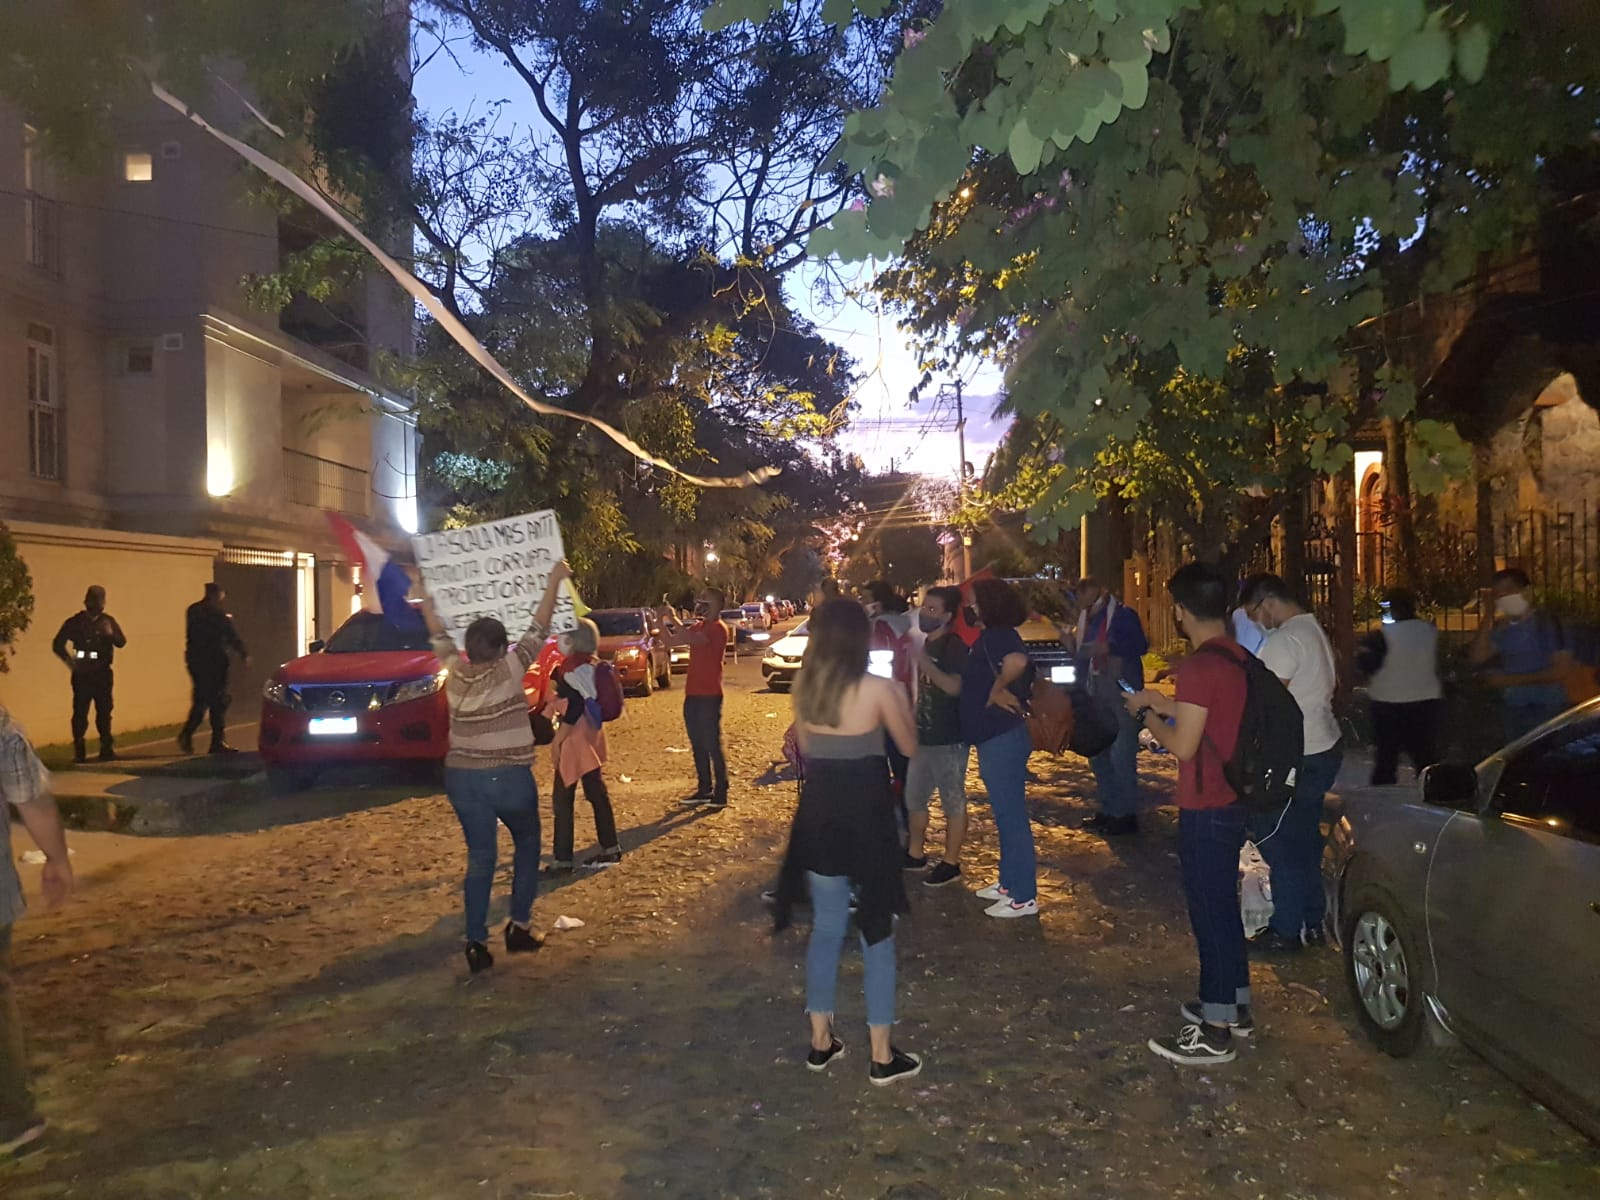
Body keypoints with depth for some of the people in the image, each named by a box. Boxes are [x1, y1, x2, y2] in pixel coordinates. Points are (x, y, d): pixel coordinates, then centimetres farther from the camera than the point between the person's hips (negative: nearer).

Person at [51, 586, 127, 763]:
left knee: (104, 710, 4)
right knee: (80, 711, -5)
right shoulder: (74, 622, 1)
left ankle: (107, 748, 11)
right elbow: (58, 645, 1)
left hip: (102, 673, 2)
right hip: (82, 674, -2)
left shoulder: (108, 621, 7)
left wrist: (111, 634, -22)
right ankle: (79, 751, -2)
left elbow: (122, 642, -1)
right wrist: (70, 661, -12)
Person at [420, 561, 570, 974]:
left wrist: (428, 604, 32)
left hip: (462, 778, 4)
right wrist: (555, 581, 2)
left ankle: (476, 942, 4)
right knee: (527, 844, 18)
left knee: (479, 857, 9)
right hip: (509, 777, -3)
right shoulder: (511, 670, -12)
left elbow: (441, 638, 16)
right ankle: (519, 926, 15)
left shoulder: (454, 673, -1)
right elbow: (537, 630, -6)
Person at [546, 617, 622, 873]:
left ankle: (563, 860, 2)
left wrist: (557, 740, -18)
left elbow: (575, 707, -22)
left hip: (575, 738, -9)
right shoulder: (591, 664, 9)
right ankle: (610, 849, 22)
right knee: (597, 792, 15)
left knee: (563, 799, -2)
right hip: (591, 735, 9)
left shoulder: (572, 666, -17)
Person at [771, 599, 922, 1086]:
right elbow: (910, 748, 1)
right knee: (876, 934, 6)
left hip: (819, 815, 4)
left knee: (826, 928, 17)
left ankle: (821, 1041, 25)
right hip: (866, 818, -4)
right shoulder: (877, 689, -13)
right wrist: (902, 700, 16)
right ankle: (882, 1057, 13)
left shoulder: (804, 687, 0)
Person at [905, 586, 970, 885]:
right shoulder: (927, 643, 14)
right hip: (924, 735, 10)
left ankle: (951, 863, 10)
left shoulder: (954, 645, -14)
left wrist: (925, 665, -29)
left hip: (949, 739, -10)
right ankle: (914, 854, 30)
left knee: (952, 800, 2)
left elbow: (955, 687, -27)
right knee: (914, 797, 16)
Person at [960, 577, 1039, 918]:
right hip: (995, 737, 11)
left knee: (1012, 816, -3)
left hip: (1003, 738, -11)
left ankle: (1024, 897, 4)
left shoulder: (998, 636, -18)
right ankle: (1009, 882, 31)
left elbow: (1017, 662, -40)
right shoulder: (988, 637, 13)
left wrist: (997, 690, -25)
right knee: (1006, 814, 19)